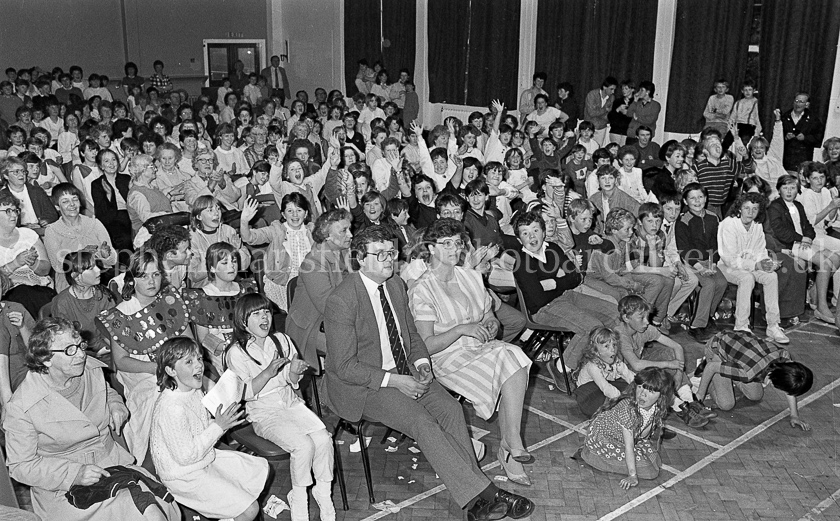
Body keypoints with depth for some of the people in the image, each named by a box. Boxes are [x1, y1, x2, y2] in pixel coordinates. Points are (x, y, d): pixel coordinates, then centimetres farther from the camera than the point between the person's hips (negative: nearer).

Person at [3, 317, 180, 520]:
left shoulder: (92, 370, 1)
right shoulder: (22, 406, -14)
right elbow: (20, 466, -10)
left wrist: (115, 405, 0)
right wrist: (75, 474, -21)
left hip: (112, 463, 6)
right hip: (65, 488, -5)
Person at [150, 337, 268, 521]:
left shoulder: (195, 390, -1)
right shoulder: (171, 408, -31)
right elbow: (185, 456, -26)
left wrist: (222, 423, -10)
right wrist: (218, 427, -24)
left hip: (206, 458, 9)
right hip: (185, 477, -9)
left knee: (261, 469, 11)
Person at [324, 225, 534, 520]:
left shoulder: (396, 285, 6)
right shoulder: (341, 301, -17)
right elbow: (344, 366, -17)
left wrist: (422, 364, -3)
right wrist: (395, 381, -21)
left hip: (404, 372, 7)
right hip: (363, 385, -7)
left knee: (451, 409, -16)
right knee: (423, 423, -26)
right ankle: (482, 493, -20)